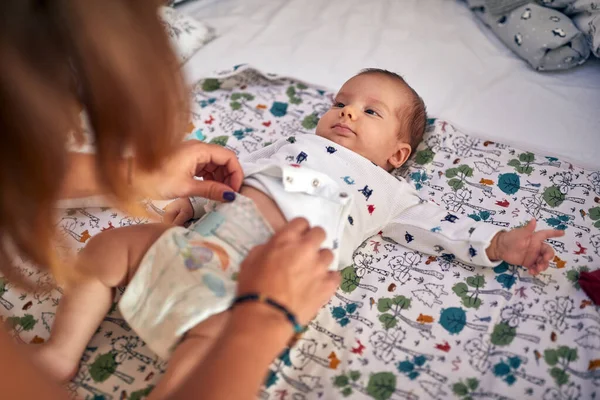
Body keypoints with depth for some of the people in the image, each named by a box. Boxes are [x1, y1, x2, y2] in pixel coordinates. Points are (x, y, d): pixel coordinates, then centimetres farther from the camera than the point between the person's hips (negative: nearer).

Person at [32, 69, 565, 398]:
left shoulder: (385, 190, 19)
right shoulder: (293, 144, 30)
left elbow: (436, 224, 14)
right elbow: (235, 173, 30)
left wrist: (500, 243, 4)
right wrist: (192, 200, 17)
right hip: (202, 236, 6)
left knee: (211, 344, -32)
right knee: (106, 249, 4)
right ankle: (60, 356, 9)